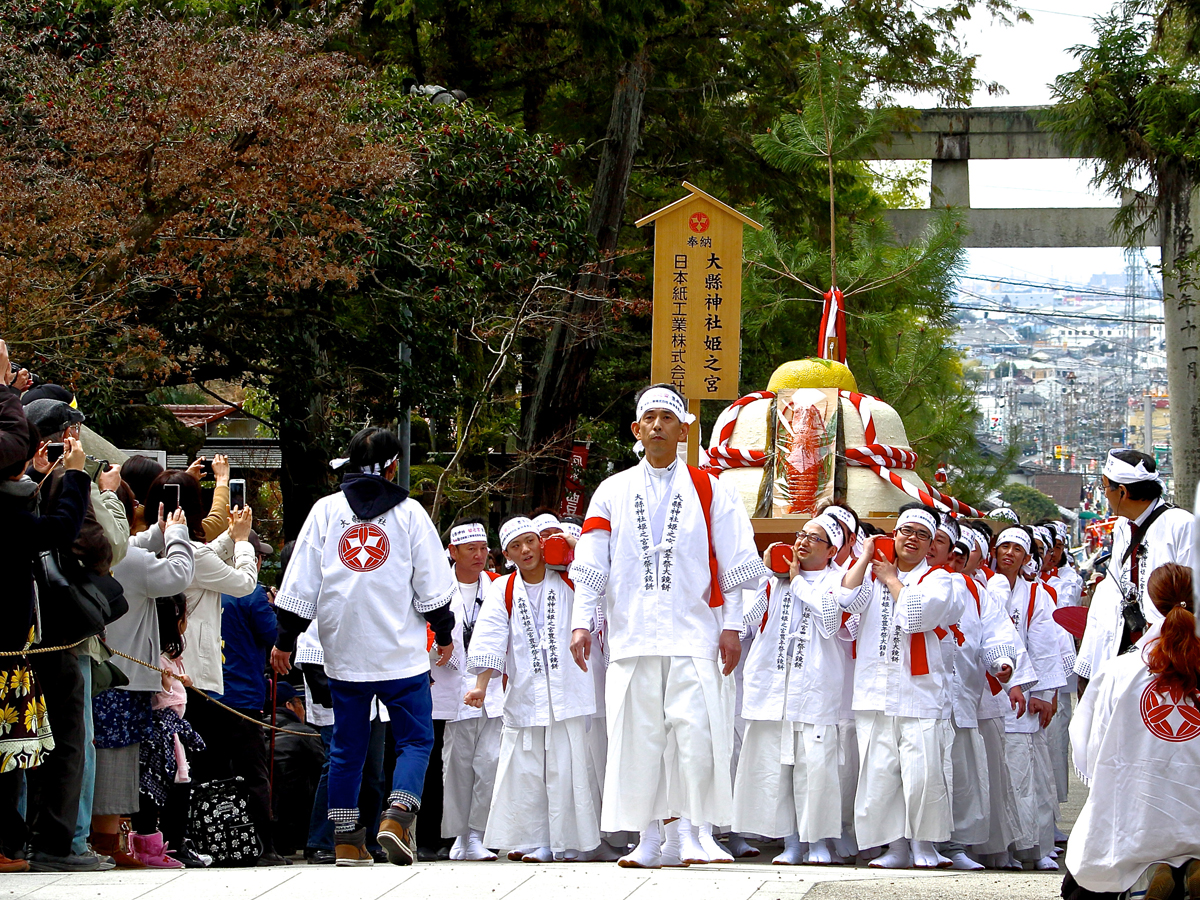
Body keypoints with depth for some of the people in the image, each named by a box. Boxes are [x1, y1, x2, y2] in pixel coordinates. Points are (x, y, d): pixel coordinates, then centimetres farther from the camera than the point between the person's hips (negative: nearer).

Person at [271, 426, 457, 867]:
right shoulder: (409, 512, -1)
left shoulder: (325, 511, 4)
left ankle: (346, 842, 10)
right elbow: (432, 583, 2)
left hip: (344, 652, 3)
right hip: (402, 653, -3)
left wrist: (285, 640, 10)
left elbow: (300, 584, 3)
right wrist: (444, 633, 16)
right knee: (415, 739, 5)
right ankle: (398, 816, -17)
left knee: (346, 748, 10)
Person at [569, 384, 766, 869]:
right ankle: (647, 839, 5)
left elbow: (733, 565, 6)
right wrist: (582, 622, 0)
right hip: (632, 636, 2)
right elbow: (591, 563, 10)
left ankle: (687, 828, -4)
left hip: (693, 635, -2)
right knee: (637, 738, -1)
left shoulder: (707, 491, 8)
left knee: (695, 732, -12)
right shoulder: (613, 492, 13)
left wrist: (731, 626, 0)